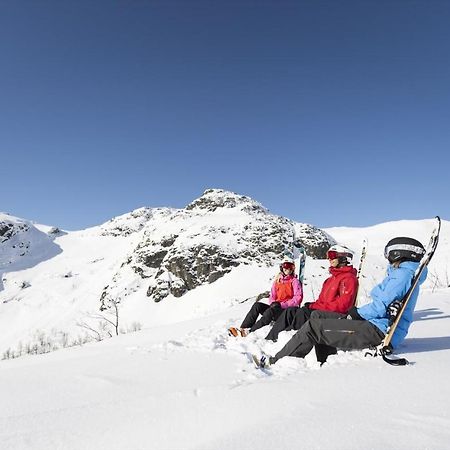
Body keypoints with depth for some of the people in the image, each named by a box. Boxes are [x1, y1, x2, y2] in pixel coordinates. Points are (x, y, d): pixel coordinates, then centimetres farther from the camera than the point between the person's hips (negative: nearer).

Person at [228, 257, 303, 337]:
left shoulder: (294, 281, 2)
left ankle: (249, 331, -45)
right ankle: (242, 329, -34)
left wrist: (282, 304, -17)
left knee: (270, 311, -36)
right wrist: (273, 303, -8)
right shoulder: (277, 281, 17)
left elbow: (298, 298, -9)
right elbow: (272, 296, 15)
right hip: (276, 308, 5)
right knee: (257, 305, -20)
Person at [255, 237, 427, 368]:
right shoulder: (401, 273, 19)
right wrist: (356, 313, 1)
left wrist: (356, 313, -4)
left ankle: (276, 361, 0)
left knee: (313, 327, -13)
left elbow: (381, 307, -20)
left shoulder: (404, 274, -13)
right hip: (377, 325, 11)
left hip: (379, 332, -11)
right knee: (317, 315, 7)